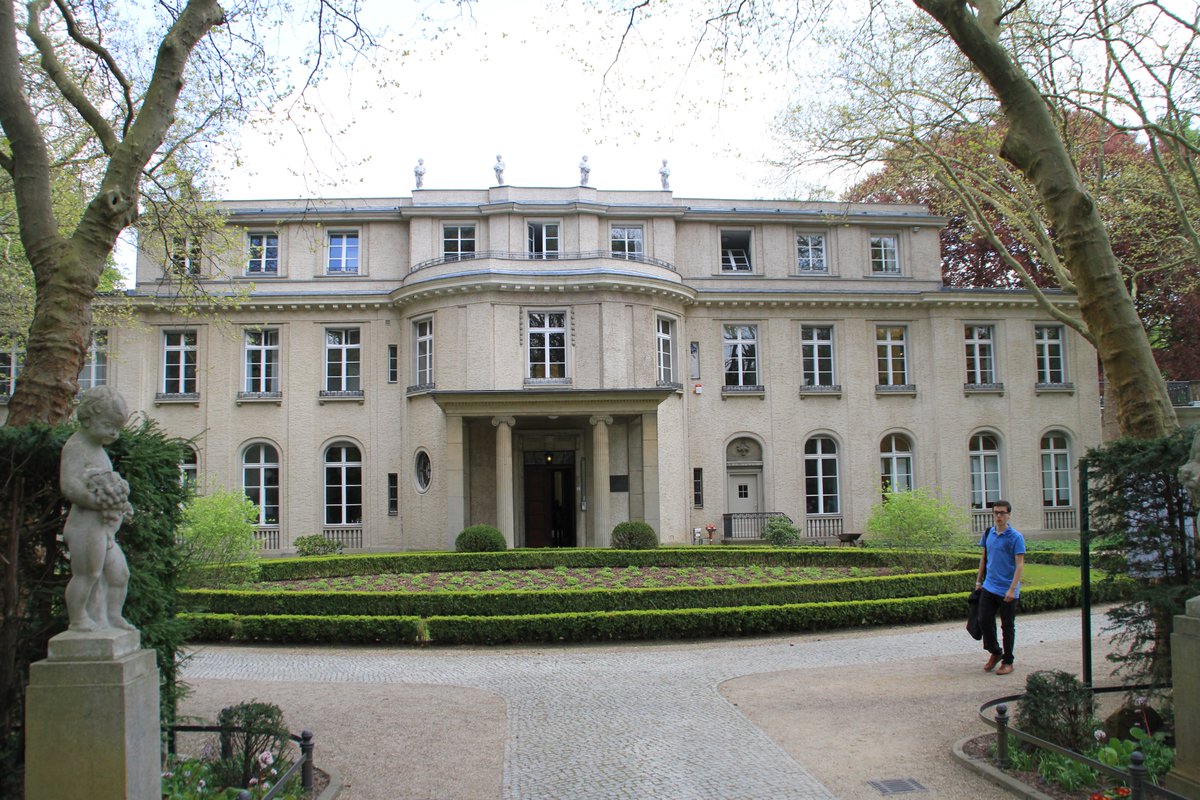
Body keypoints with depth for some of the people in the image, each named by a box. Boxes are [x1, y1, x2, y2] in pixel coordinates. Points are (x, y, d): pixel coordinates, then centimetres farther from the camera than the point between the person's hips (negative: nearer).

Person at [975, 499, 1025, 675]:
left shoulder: (1015, 537, -11)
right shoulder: (988, 533, 6)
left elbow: (1020, 564, -14)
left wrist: (1012, 589, -21)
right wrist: (979, 580, 16)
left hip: (1007, 591, -5)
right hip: (989, 587, 5)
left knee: (1007, 626, 6)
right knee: (984, 620, 1)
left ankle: (1007, 662, 18)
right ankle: (995, 652, 23)